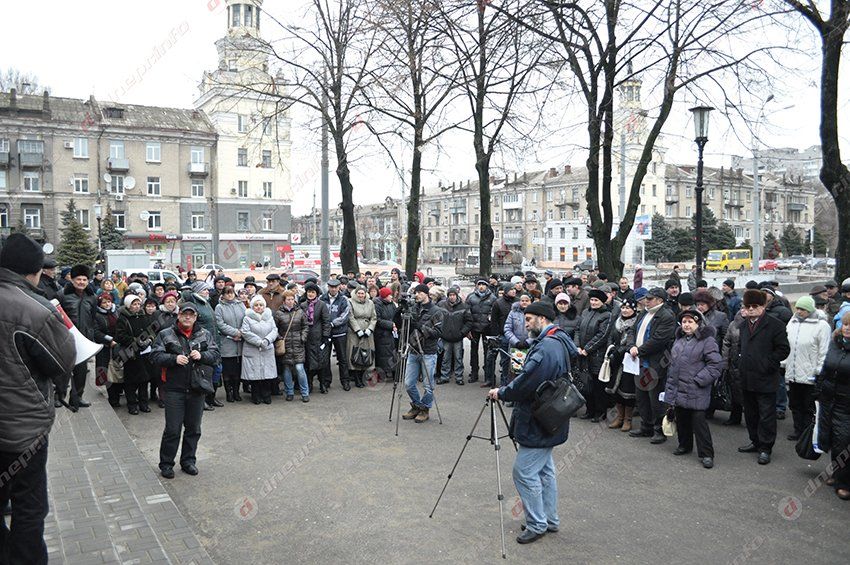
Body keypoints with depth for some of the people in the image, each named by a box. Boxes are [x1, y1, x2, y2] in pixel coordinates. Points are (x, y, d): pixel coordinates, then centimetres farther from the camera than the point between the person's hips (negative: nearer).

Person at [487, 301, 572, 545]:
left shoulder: (547, 347, -23)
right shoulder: (556, 342, 11)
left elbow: (527, 382, -28)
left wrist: (501, 392, -14)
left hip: (538, 424, -11)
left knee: (524, 472, -3)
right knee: (544, 470, 19)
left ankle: (537, 525, 10)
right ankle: (550, 520, 30)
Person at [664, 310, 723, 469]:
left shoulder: (707, 341, -9)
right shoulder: (679, 339, 15)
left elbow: (715, 365, -14)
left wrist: (698, 380, -17)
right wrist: (670, 383, 17)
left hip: (696, 391, -7)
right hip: (677, 388, 7)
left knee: (698, 420, -5)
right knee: (681, 419, 16)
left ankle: (706, 454, 6)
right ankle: (685, 445, 34)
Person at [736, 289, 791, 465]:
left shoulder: (774, 325, -10)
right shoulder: (744, 325, 12)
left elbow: (783, 349, -12)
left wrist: (766, 364, -14)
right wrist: (741, 362, 11)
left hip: (765, 380, -7)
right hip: (747, 378, 7)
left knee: (766, 416, 1)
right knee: (751, 414, 17)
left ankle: (765, 448, 11)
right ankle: (756, 442, 31)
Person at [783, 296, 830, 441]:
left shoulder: (821, 325, -10)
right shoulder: (792, 323, 9)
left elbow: (824, 352, -11)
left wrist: (818, 372, -12)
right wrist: (783, 364, 13)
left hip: (809, 376, -6)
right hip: (792, 374, 6)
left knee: (809, 407, 5)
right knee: (795, 404, 16)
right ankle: (798, 430, 29)